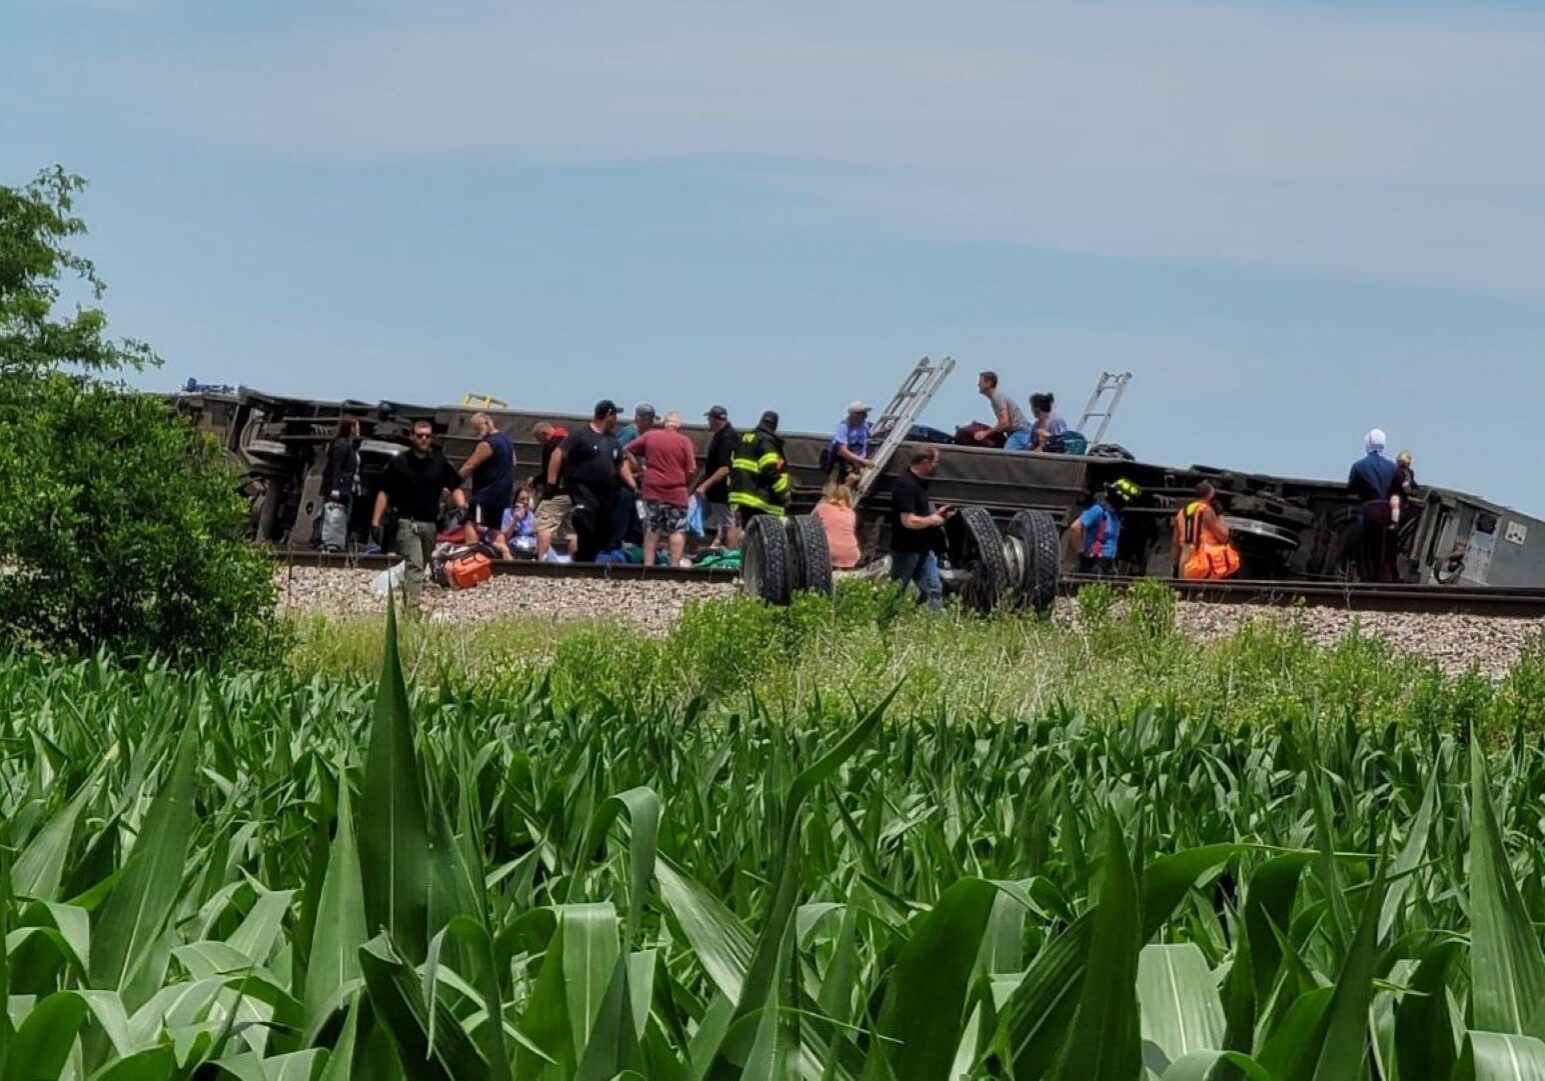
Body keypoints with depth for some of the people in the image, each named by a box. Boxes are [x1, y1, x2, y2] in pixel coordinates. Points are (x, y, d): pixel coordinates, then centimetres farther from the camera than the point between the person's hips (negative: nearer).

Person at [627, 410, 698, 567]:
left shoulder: (650, 436, 4)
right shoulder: (684, 442, -5)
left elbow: (627, 450, 11)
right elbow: (691, 470, -8)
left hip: (652, 489, 3)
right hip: (676, 493, -3)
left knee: (651, 530, 11)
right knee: (678, 531, 1)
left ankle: (648, 564, 10)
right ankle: (675, 565, -6)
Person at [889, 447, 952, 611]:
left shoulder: (919, 483, 10)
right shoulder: (906, 485, -22)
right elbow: (909, 521, -28)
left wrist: (936, 513, 9)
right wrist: (932, 520, -14)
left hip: (922, 548, 9)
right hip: (906, 549, -9)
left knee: (934, 589, 4)